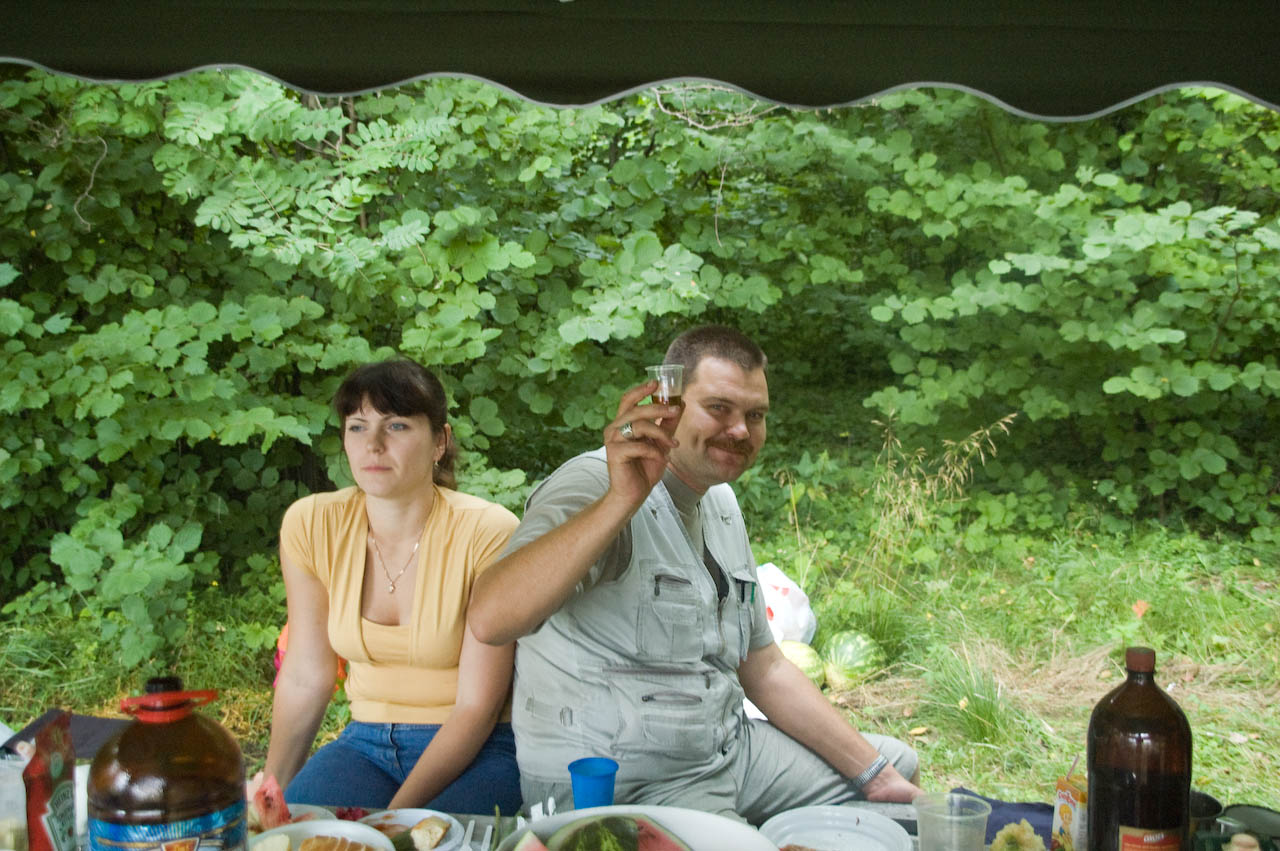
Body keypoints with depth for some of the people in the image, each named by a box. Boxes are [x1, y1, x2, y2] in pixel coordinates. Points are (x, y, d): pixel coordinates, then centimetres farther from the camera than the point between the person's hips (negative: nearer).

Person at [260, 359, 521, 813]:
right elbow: (304, 676, 6)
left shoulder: (488, 533, -16)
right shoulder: (311, 525, -4)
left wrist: (397, 814, -21)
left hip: (476, 751, -3)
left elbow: (478, 705, -14)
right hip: (366, 740, 3)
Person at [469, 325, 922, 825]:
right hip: (611, 783, -9)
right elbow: (490, 619, -36)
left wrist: (876, 774, 12)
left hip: (726, 748, 9)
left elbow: (765, 671, 17)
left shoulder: (721, 504, 12)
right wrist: (622, 500, -42)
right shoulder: (594, 485, -18)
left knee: (897, 763, 12)